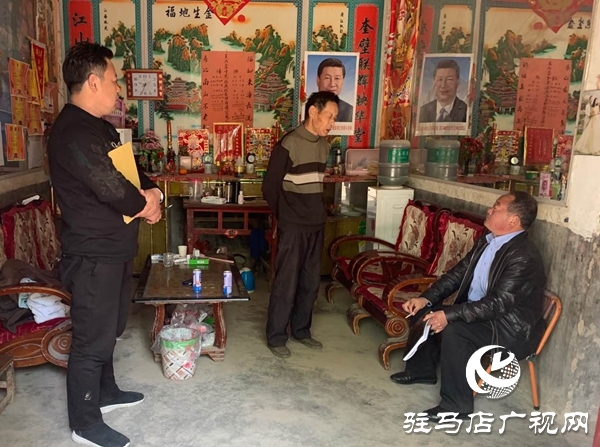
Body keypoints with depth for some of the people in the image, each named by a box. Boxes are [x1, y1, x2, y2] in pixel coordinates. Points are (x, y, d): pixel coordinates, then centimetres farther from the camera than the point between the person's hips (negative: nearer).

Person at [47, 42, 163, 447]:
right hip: (93, 255, -10)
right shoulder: (73, 134, -23)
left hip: (115, 248, 10)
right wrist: (146, 202, -6)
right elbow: (116, 193, -27)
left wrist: (150, 194, -5)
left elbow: (131, 171, 17)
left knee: (109, 330, 23)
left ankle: (106, 392, 42)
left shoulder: (100, 126, 11)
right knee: (92, 339, 3)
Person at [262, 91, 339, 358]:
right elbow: (269, 187, -10)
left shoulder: (324, 145, 8)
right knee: (286, 283, 2)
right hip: (293, 227, -7)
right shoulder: (288, 144, -14)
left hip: (316, 225, 7)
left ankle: (301, 330, 30)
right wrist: (284, 216, 0)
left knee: (311, 281, 14)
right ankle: (276, 337, 17)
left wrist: (318, 212, 14)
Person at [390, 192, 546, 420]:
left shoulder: (524, 257, -25)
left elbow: (497, 304, -30)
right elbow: (457, 273, 4)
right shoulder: (487, 241, 2)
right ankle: (421, 368, 22)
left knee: (454, 330, -32)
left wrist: (449, 315, -33)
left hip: (511, 328, -9)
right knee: (424, 311, 3)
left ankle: (457, 405, -14)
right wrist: (426, 298, -9)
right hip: (479, 312, 9)